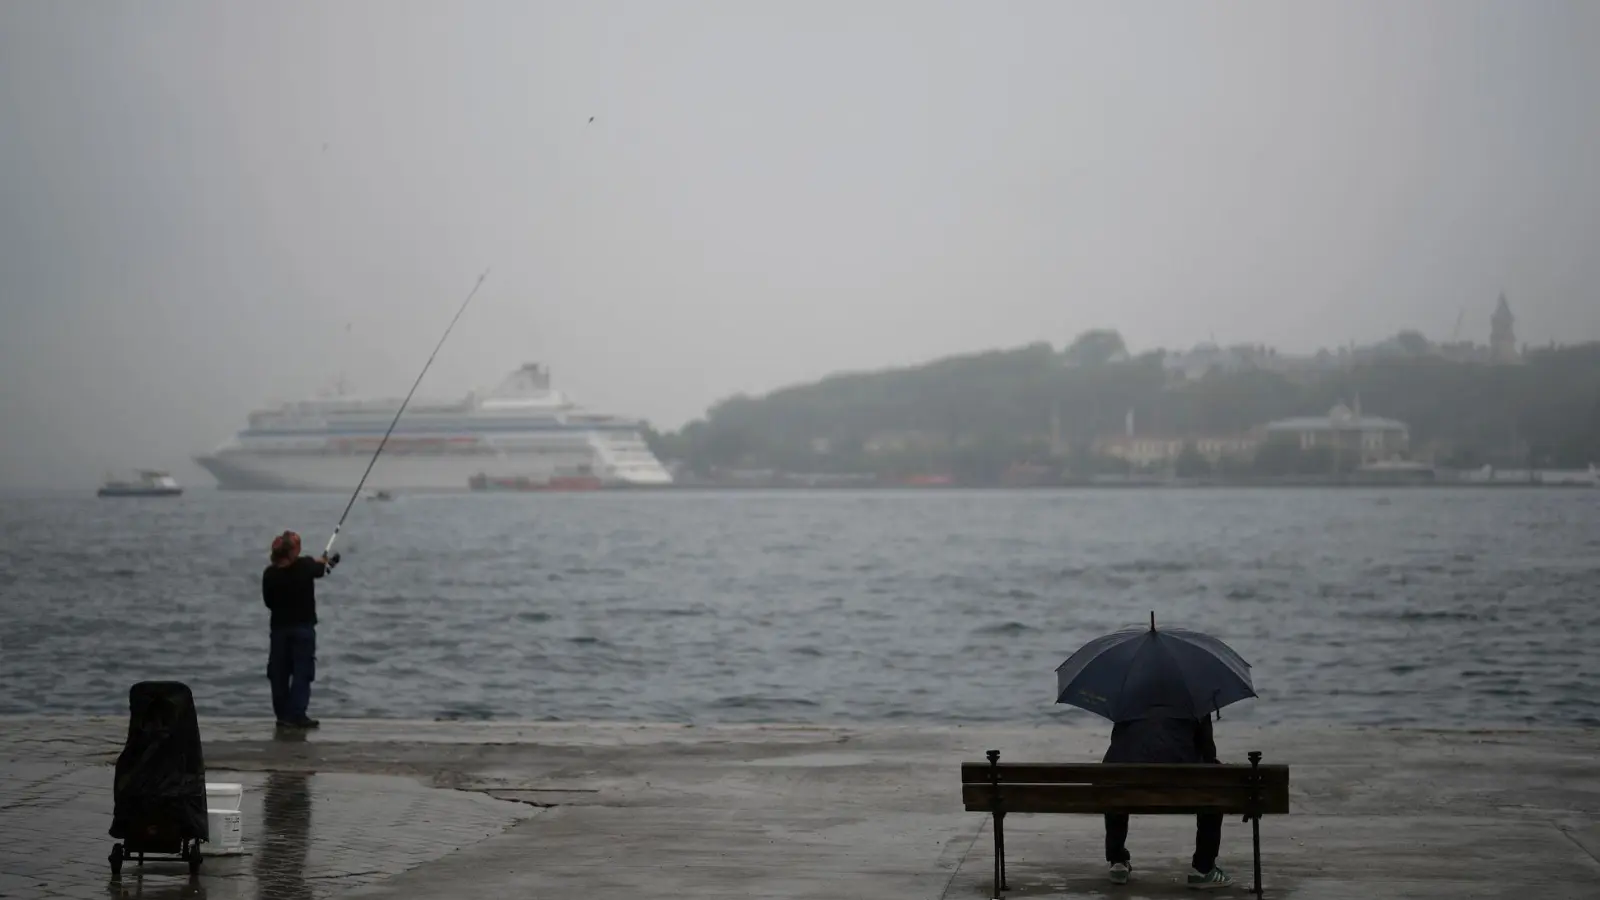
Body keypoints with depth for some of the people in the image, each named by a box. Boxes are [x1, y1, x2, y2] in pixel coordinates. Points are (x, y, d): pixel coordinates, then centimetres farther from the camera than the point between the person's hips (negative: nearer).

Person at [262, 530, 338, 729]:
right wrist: (324, 561, 33)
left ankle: (282, 715, 12)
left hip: (279, 628, 3)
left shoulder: (270, 573, -6)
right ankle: (297, 715, -8)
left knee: (279, 673, 9)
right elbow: (322, 569, 11)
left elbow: (268, 601, 3)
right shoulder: (305, 566, -11)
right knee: (302, 672, -1)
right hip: (303, 627, -3)